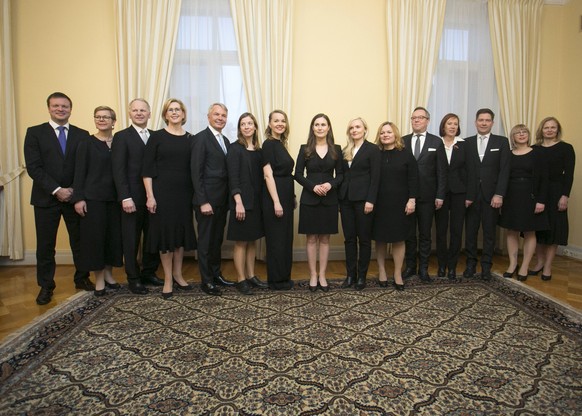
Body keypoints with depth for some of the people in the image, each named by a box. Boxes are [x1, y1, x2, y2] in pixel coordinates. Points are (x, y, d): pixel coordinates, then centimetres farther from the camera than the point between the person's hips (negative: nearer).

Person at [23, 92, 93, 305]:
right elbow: (33, 167, -7)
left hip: (75, 197, 1)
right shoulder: (34, 133, 1)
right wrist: (56, 190, -15)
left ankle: (82, 279, 25)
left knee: (79, 240, 9)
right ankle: (46, 286, 21)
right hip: (46, 198, -1)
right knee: (45, 245, 7)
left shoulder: (82, 135, 6)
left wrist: (74, 190, -10)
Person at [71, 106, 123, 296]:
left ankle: (108, 273, 25)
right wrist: (78, 198, -11)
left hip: (114, 197, 3)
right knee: (95, 236, 1)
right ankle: (99, 278, 14)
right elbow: (79, 172, -4)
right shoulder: (86, 144, -1)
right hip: (93, 198, -3)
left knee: (114, 235, 8)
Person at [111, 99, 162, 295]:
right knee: (132, 240, 6)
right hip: (132, 198, -4)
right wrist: (125, 197, -15)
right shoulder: (121, 137, 0)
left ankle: (149, 273, 26)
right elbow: (118, 170, -7)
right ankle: (133, 278, 19)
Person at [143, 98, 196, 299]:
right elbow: (147, 169, -5)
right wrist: (150, 196, -12)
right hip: (163, 192, -3)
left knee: (182, 231, 9)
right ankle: (168, 280, 13)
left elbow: (193, 168, 9)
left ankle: (177, 275, 25)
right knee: (165, 232, 2)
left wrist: (195, 194, 3)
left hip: (184, 192, 3)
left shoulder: (190, 138, 8)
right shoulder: (157, 136, -1)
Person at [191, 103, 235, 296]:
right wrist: (203, 201, -18)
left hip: (222, 199, 7)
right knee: (206, 241, 3)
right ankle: (206, 280, 15)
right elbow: (196, 172, -14)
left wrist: (229, 198, 8)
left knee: (217, 239, 16)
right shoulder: (201, 138, -9)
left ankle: (216, 274, 29)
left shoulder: (225, 141, 14)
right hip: (207, 199, -7)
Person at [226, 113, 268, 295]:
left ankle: (251, 276, 22)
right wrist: (238, 202, -19)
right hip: (242, 201, -6)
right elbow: (233, 178, -12)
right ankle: (241, 280, 10)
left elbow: (260, 176, 12)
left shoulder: (258, 150, 11)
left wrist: (262, 200, 6)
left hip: (256, 201, 6)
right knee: (241, 242, 1)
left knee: (252, 240, 12)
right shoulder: (235, 148, -5)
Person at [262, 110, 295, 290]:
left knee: (285, 238, 14)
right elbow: (268, 175, -17)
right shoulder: (269, 144, -11)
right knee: (276, 239, -1)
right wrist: (276, 202, -21)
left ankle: (283, 277, 25)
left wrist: (292, 197, 15)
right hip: (274, 197, -9)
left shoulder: (281, 144, 15)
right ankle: (276, 280, 11)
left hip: (285, 196, 9)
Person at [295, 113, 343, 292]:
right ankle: (313, 275, 15)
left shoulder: (336, 149, 5)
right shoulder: (305, 149, 2)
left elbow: (340, 174, 5)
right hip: (309, 199, -1)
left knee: (325, 238, 8)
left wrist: (330, 184, -15)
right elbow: (298, 174, -1)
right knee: (311, 238, 5)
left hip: (329, 199, 1)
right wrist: (313, 186, -16)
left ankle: (322, 275, 18)